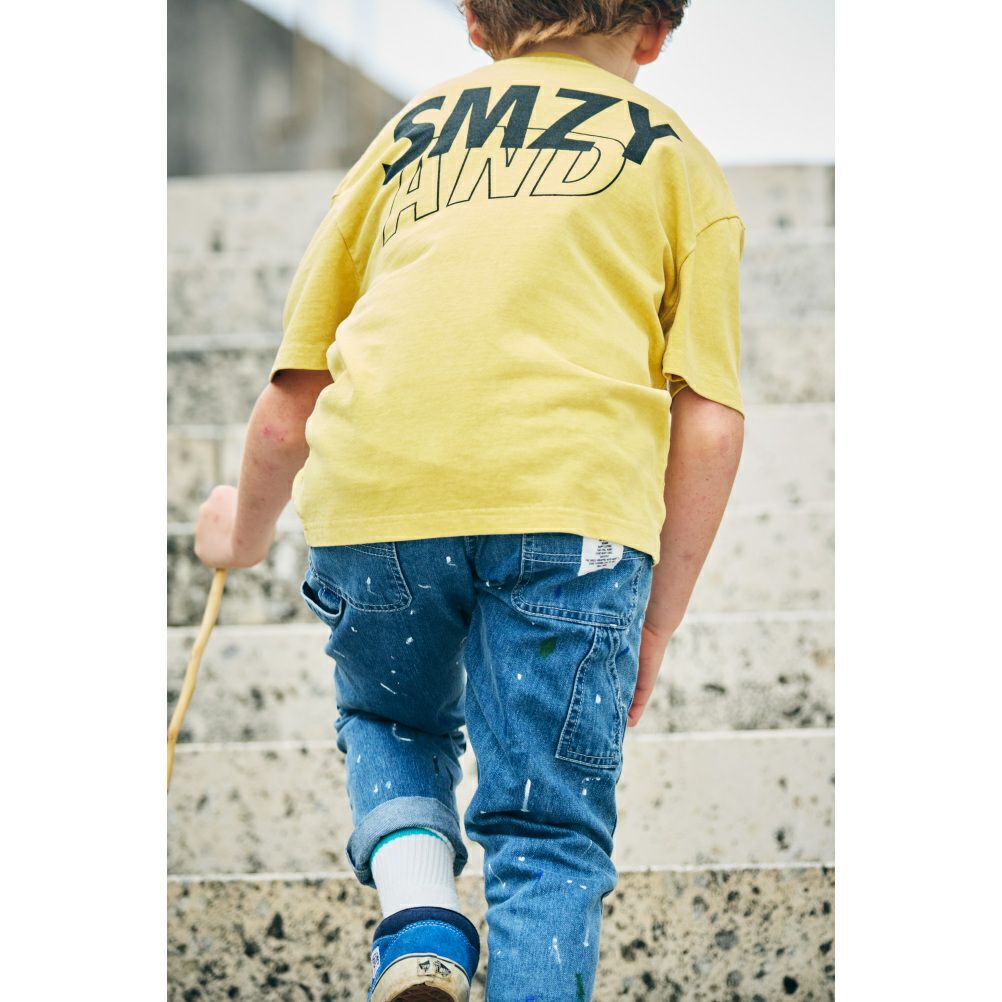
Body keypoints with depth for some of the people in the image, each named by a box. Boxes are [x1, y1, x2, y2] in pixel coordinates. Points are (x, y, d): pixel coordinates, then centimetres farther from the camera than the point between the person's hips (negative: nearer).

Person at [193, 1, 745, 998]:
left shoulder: (410, 131, 26)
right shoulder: (677, 158, 21)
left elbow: (288, 408, 25)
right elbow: (710, 425, 8)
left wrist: (244, 528, 44)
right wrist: (656, 624, 17)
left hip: (372, 488, 2)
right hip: (572, 496, -2)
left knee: (391, 724, 28)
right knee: (548, 838, 7)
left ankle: (417, 918, 2)